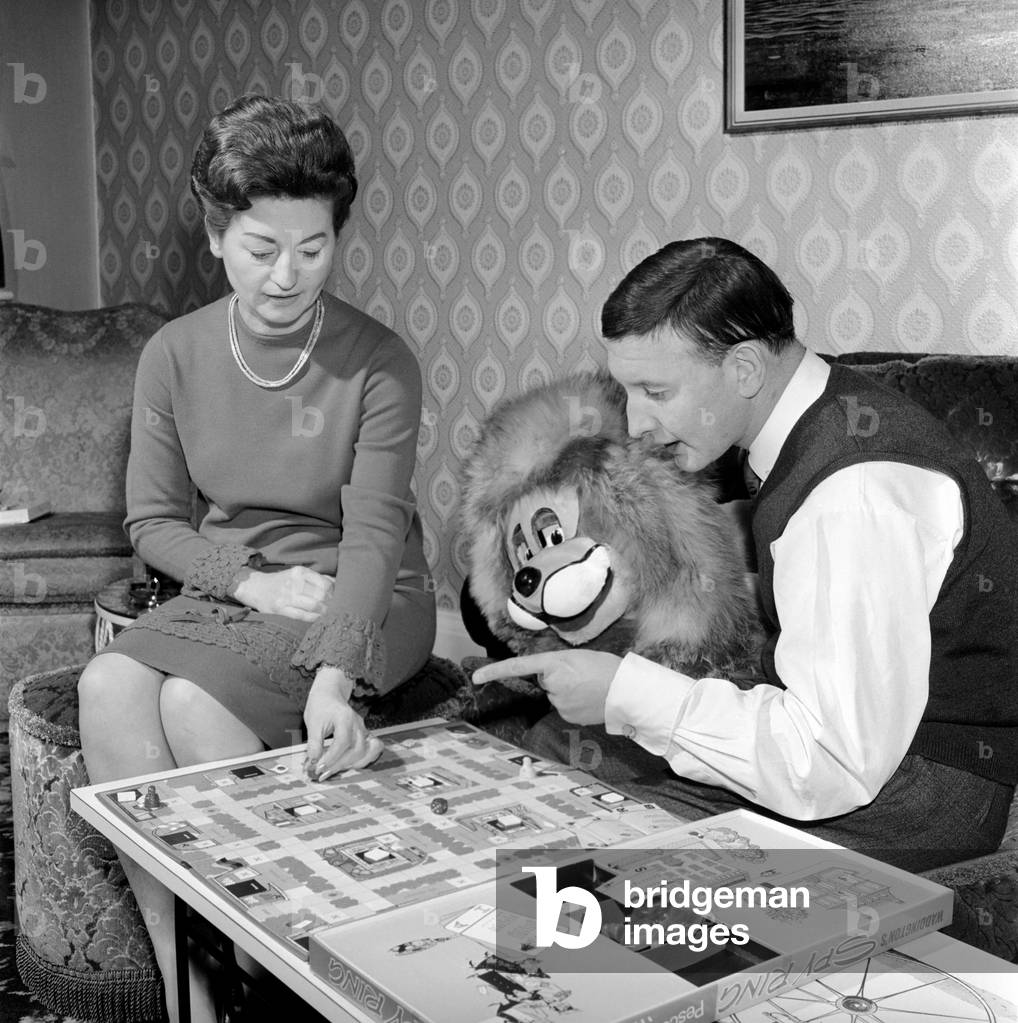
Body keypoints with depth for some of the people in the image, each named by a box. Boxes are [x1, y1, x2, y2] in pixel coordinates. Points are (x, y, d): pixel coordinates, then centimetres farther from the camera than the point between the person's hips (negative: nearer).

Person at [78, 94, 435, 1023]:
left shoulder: (380, 364, -13)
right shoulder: (175, 356, -1)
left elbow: (373, 535, -21)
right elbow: (154, 521, 4)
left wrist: (335, 678, -37)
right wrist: (252, 581, -14)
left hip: (365, 602, -4)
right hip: (228, 589, 4)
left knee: (194, 699, -29)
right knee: (109, 684, -25)